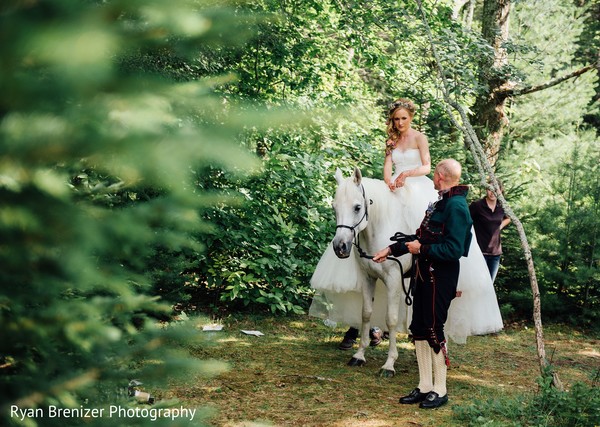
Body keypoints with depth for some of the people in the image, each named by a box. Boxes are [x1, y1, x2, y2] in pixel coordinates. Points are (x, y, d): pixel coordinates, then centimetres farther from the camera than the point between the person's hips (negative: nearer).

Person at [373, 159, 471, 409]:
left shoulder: (456, 205, -16)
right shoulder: (441, 202, 14)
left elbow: (453, 249, -23)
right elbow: (422, 237, 20)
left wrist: (422, 249, -18)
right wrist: (391, 250, 19)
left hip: (441, 277, -10)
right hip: (426, 273, 10)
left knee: (434, 331, -3)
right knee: (419, 330, 12)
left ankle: (440, 391, 9)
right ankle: (425, 387, 21)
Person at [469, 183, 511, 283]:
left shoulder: (502, 207, 4)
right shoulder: (477, 205, -11)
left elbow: (508, 218, 26)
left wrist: (500, 226, 10)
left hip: (495, 252, 5)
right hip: (480, 251, -5)